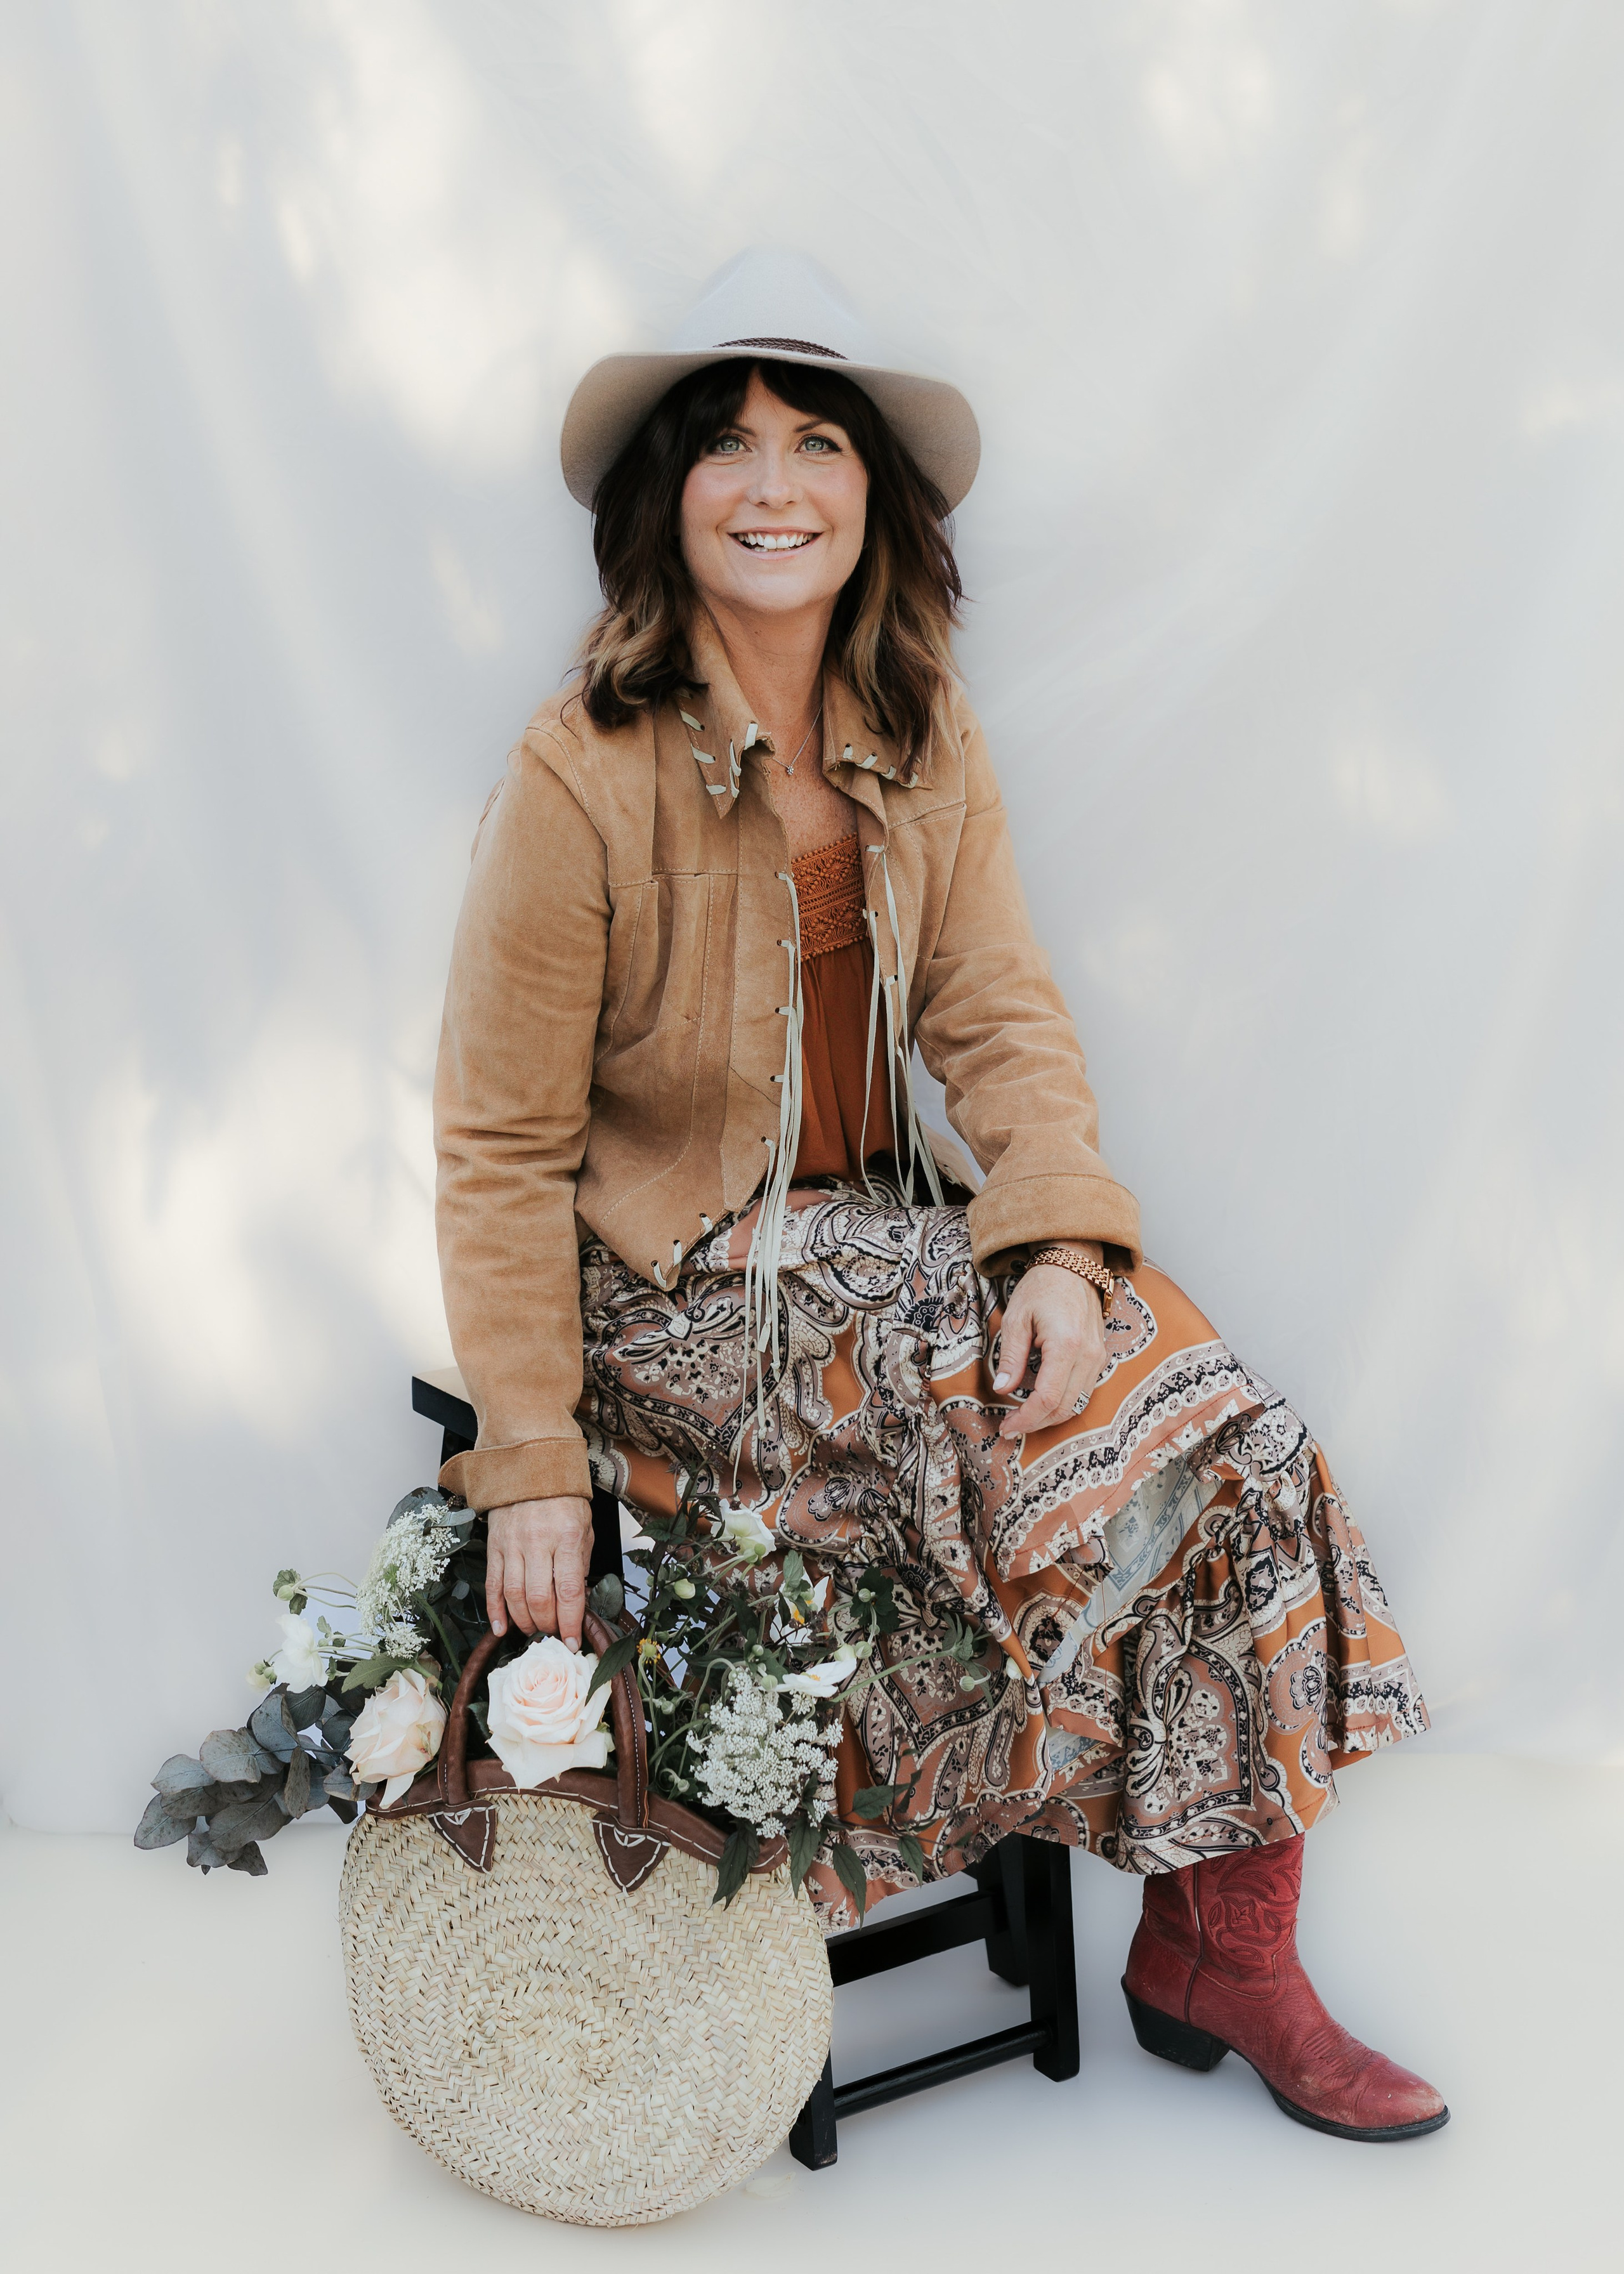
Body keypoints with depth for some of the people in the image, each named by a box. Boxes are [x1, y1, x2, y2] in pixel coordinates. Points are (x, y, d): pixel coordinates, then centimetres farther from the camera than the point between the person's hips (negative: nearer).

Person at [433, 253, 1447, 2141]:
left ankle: (1231, 1959, 1)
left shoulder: (923, 742, 4)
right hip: (684, 1295, -6)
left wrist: (1061, 1244, -19)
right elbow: (501, 1150, -12)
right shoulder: (582, 776, -14)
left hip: (891, 1244, 6)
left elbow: (999, 1014, -1)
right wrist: (529, 1466, -16)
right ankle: (1200, 1950, 1)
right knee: (1139, 1472, -21)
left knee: (1224, 1440, -13)